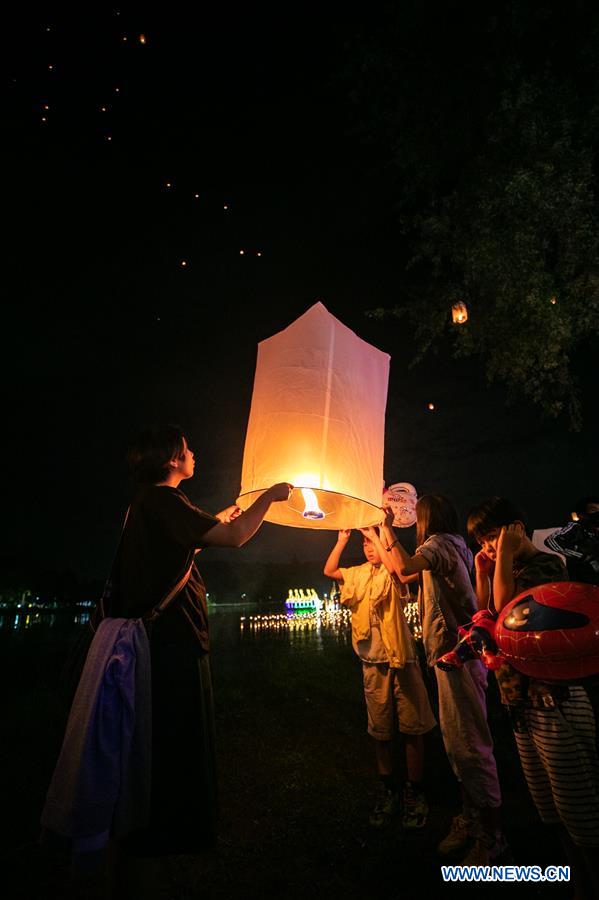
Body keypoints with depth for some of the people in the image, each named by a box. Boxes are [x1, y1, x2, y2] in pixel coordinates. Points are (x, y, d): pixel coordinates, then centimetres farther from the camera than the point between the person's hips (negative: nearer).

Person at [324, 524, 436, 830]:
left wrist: (374, 534, -23)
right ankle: (387, 788, 31)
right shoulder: (359, 573, 7)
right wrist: (342, 539, -6)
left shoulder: (392, 572, -8)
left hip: (401, 658, -4)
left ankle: (414, 792, 21)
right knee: (380, 729, 15)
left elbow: (394, 566, -31)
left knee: (412, 727, 4)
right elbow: (329, 570, -1)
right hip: (372, 661, 5)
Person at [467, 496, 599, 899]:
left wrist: (505, 557, -16)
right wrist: (484, 574, 6)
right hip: (524, 705, 9)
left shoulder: (546, 564, -12)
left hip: (555, 704, -9)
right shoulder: (510, 573, 15)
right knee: (555, 817, 19)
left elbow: (506, 609, -23)